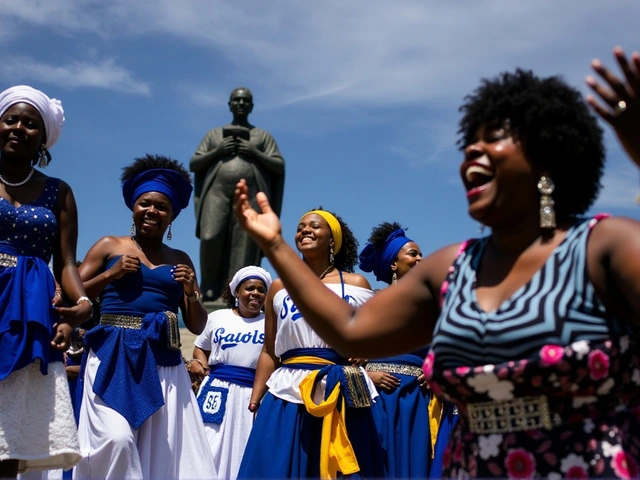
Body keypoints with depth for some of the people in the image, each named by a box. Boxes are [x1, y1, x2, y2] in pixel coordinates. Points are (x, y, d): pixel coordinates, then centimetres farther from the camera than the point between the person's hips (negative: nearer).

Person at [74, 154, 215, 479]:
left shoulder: (180, 260, 15)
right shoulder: (109, 246, 9)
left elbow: (198, 326, 16)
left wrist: (191, 293, -2)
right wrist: (110, 275, -7)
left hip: (163, 363, 3)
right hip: (113, 357, -3)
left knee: (163, 447, -1)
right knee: (117, 439, -19)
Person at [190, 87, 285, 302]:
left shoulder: (263, 136, 18)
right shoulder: (214, 134, 21)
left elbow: (280, 167, 9)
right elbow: (193, 164, 14)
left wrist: (255, 153, -5)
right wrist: (217, 151, -2)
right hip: (218, 192, 1)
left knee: (244, 245, -10)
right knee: (210, 238, -18)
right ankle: (211, 285, 0)